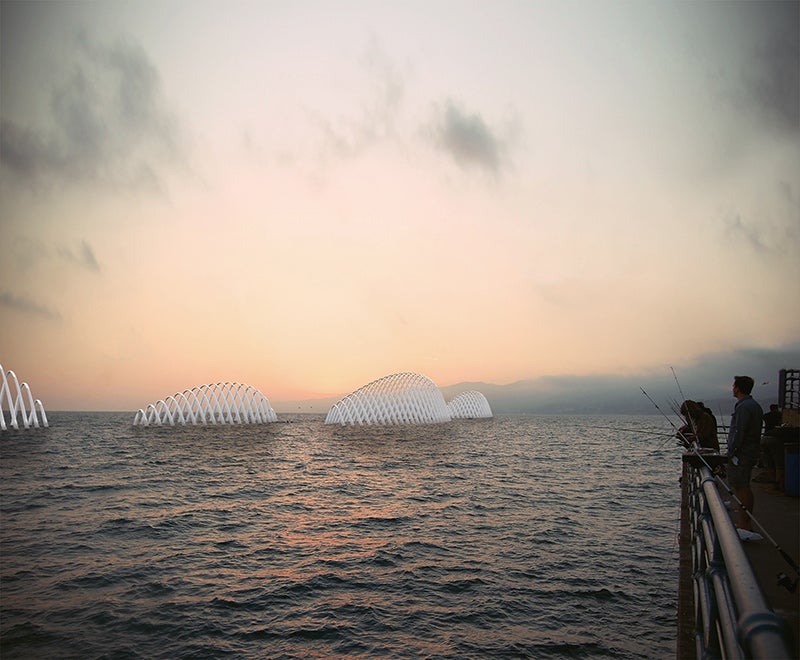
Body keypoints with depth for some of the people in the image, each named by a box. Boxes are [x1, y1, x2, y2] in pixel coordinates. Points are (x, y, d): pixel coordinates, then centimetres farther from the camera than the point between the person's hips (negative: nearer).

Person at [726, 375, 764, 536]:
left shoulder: (743, 407, -17)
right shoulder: (755, 405, 15)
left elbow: (739, 433, -21)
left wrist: (731, 453, -14)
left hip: (741, 454, -10)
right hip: (751, 452, 10)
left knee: (741, 488, -7)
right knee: (745, 488, 14)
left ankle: (744, 526, -4)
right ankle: (746, 524, 20)